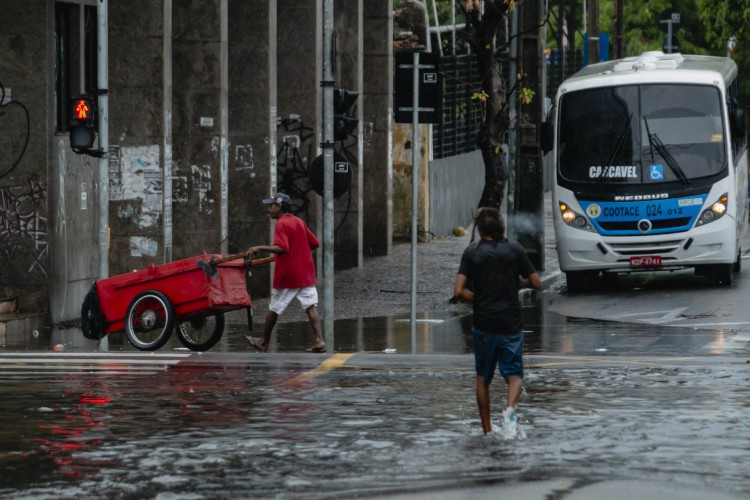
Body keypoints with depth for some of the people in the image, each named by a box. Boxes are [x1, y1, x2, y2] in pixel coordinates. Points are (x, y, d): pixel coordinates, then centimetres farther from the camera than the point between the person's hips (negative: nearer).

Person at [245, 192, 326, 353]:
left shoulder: (281, 224, -11)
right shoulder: (299, 222, 11)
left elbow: (282, 248, -25)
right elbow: (315, 243, 16)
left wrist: (260, 248, -22)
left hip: (287, 276, -6)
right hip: (306, 273, 6)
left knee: (274, 309, 9)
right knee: (311, 307, -3)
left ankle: (264, 342, 21)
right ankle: (319, 340, -17)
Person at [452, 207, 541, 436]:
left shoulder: (472, 252, -3)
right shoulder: (514, 249, -1)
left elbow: (459, 292, -11)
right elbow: (536, 282, 3)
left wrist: (477, 299, 7)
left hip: (483, 323, 0)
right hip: (511, 323, 0)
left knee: (483, 377, 15)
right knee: (514, 373, 6)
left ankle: (487, 430, 16)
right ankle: (510, 407, -25)